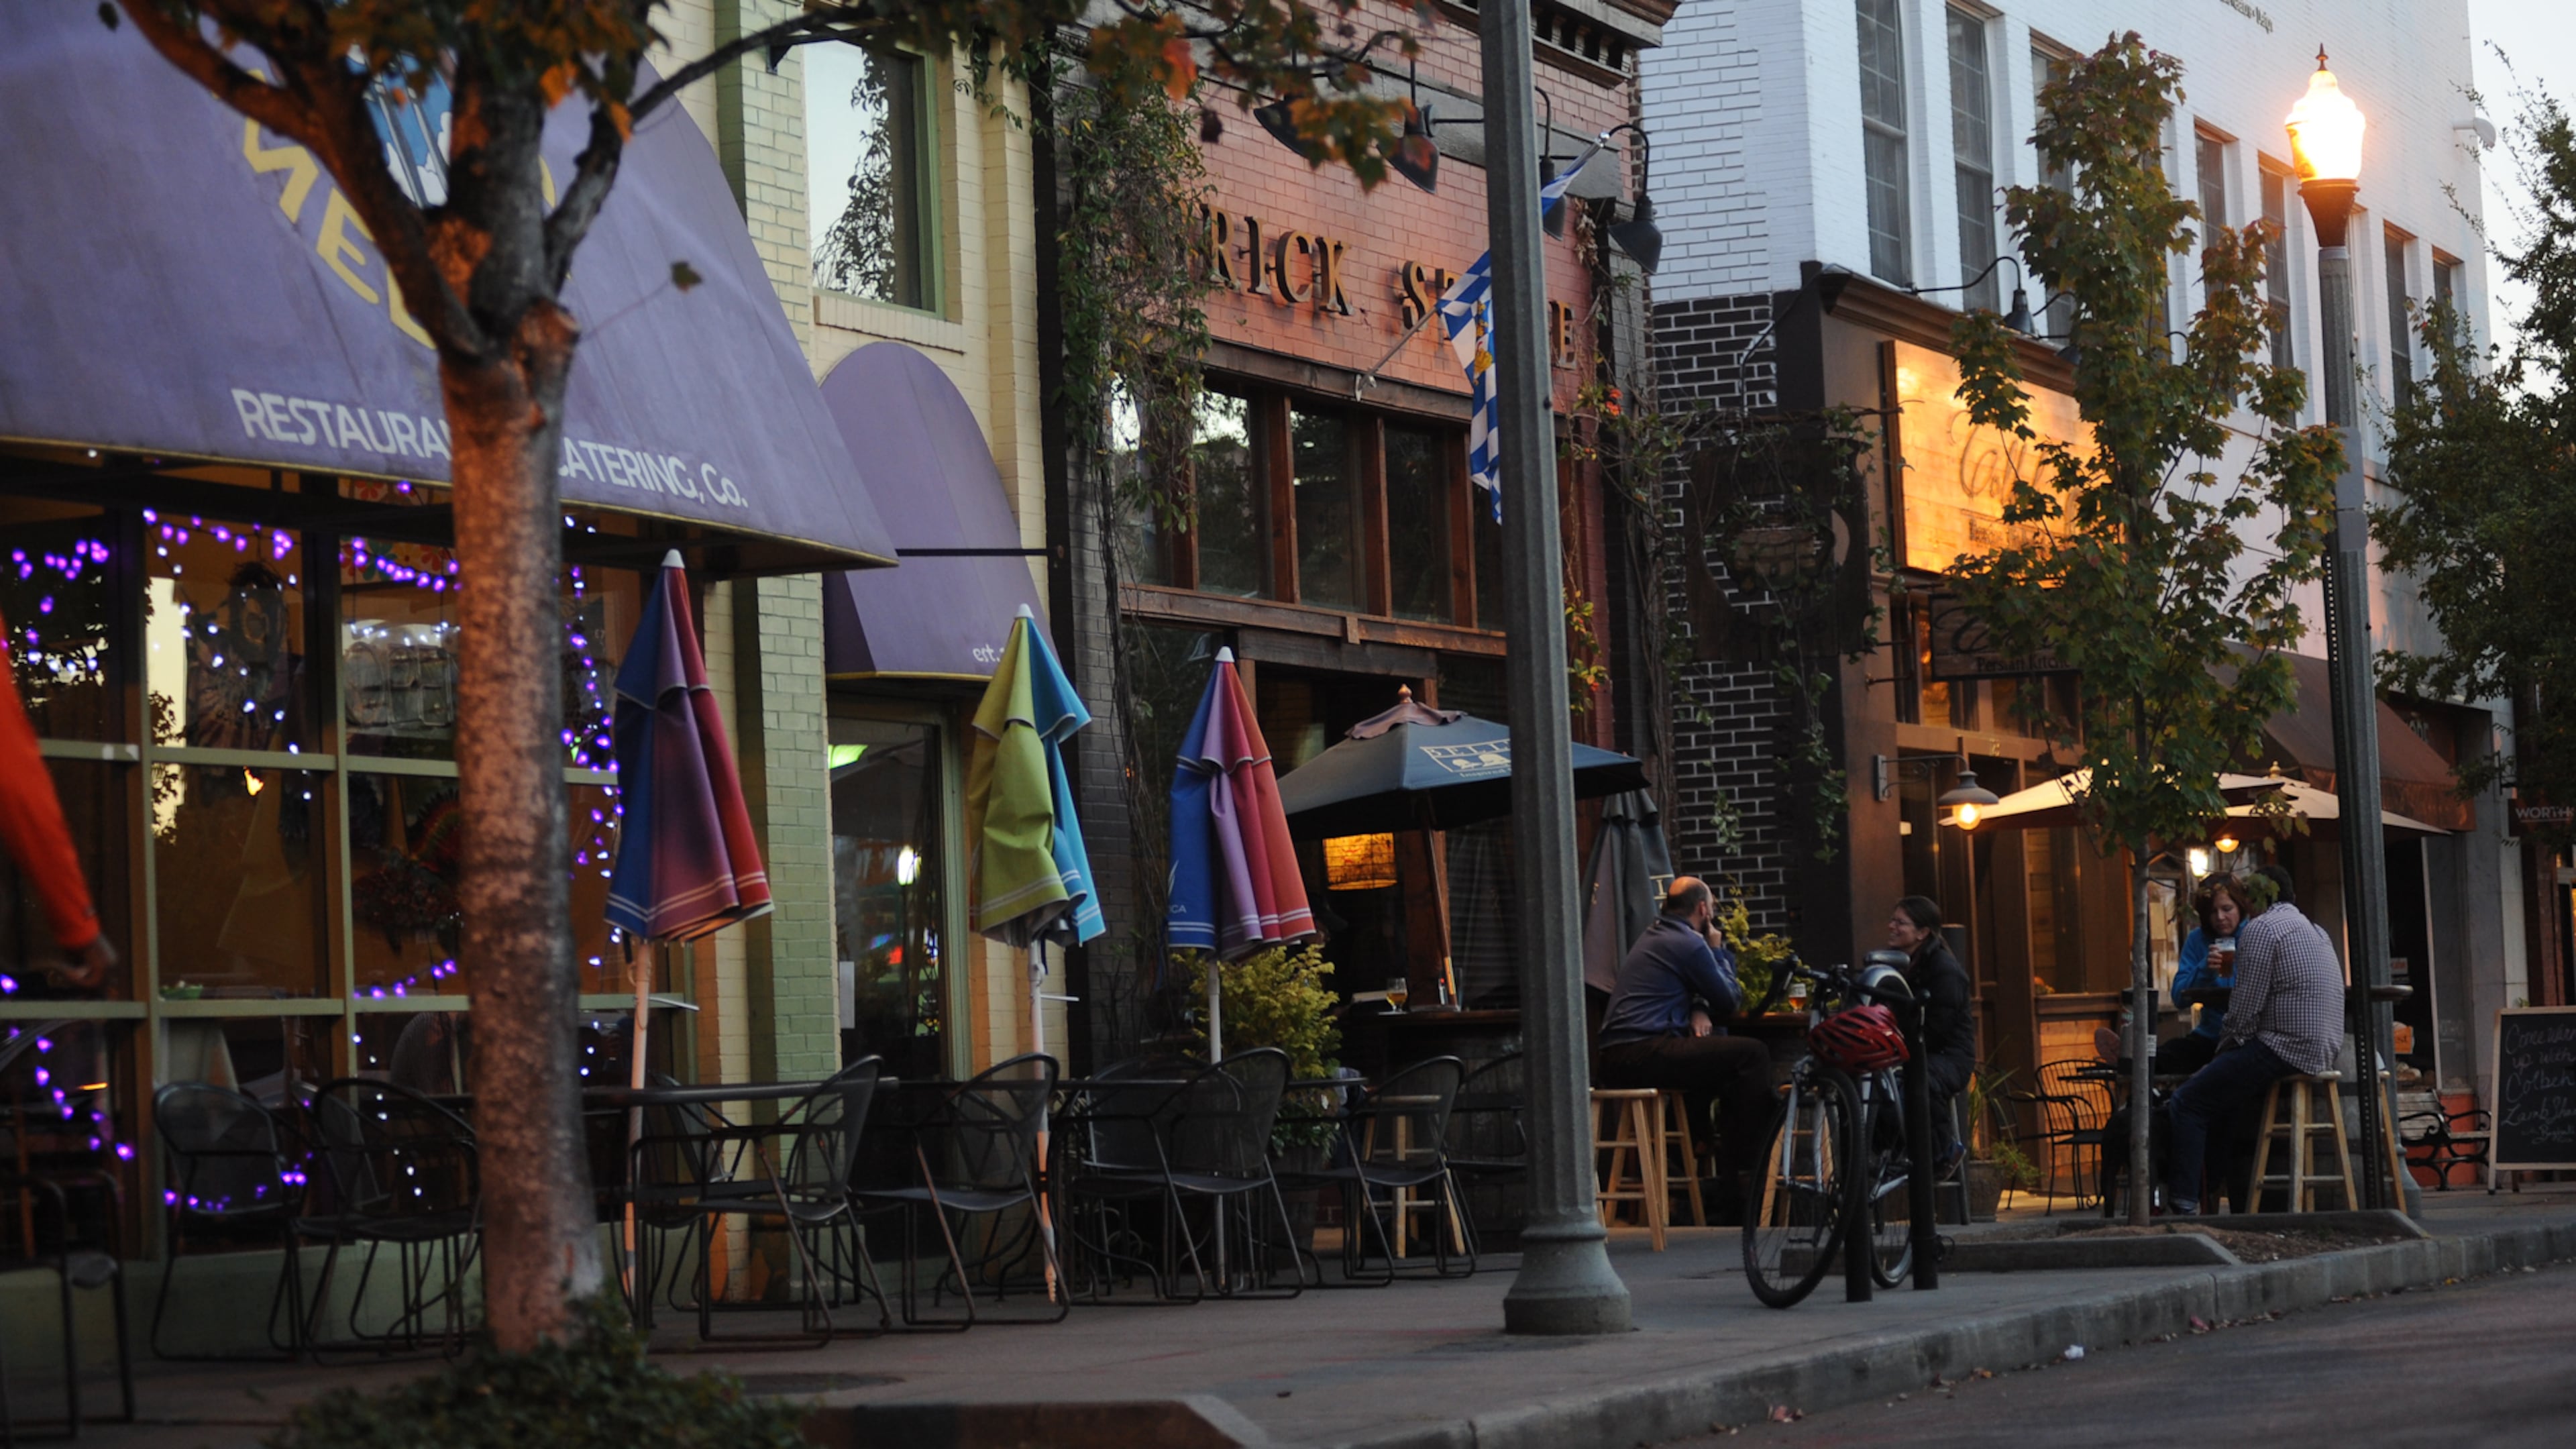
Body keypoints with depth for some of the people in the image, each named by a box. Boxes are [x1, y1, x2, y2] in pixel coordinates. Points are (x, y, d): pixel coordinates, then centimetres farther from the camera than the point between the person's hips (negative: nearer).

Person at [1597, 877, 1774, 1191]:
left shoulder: (1652, 938, 23)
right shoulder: (1690, 944, -8)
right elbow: (1731, 1001, 0)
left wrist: (1698, 1010, 6)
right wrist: (1719, 951, 14)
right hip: (1642, 1054, -10)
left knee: (1717, 1052, 33)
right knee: (1753, 1054, -12)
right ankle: (1744, 1170, -12)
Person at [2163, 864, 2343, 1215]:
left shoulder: (2261, 929, -7)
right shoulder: (2314, 930, 23)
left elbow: (2247, 1004, -13)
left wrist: (2226, 1045, 4)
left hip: (2285, 1051, -10)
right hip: (2322, 1051, 10)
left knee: (2188, 1102, -6)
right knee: (2220, 1098, 23)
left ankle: (2183, 1204, -14)